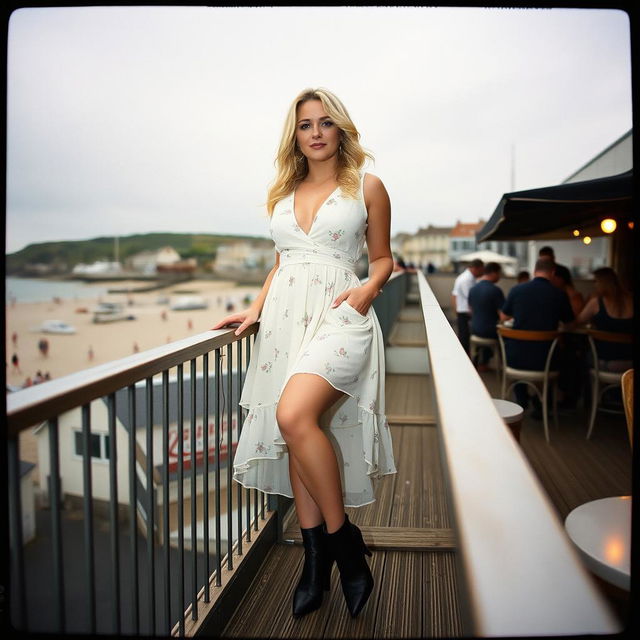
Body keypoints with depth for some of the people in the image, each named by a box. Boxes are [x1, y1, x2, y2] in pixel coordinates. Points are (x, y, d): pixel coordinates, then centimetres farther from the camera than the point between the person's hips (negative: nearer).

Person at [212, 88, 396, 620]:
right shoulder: (284, 193, 18)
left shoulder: (367, 187, 7)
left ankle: (343, 539, -6)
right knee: (295, 436, 3)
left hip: (338, 314, -5)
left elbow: (382, 258, 11)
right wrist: (255, 309, 11)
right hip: (286, 316, 5)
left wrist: (369, 288, -10)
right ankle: (316, 559, 17)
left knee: (295, 416, -27)